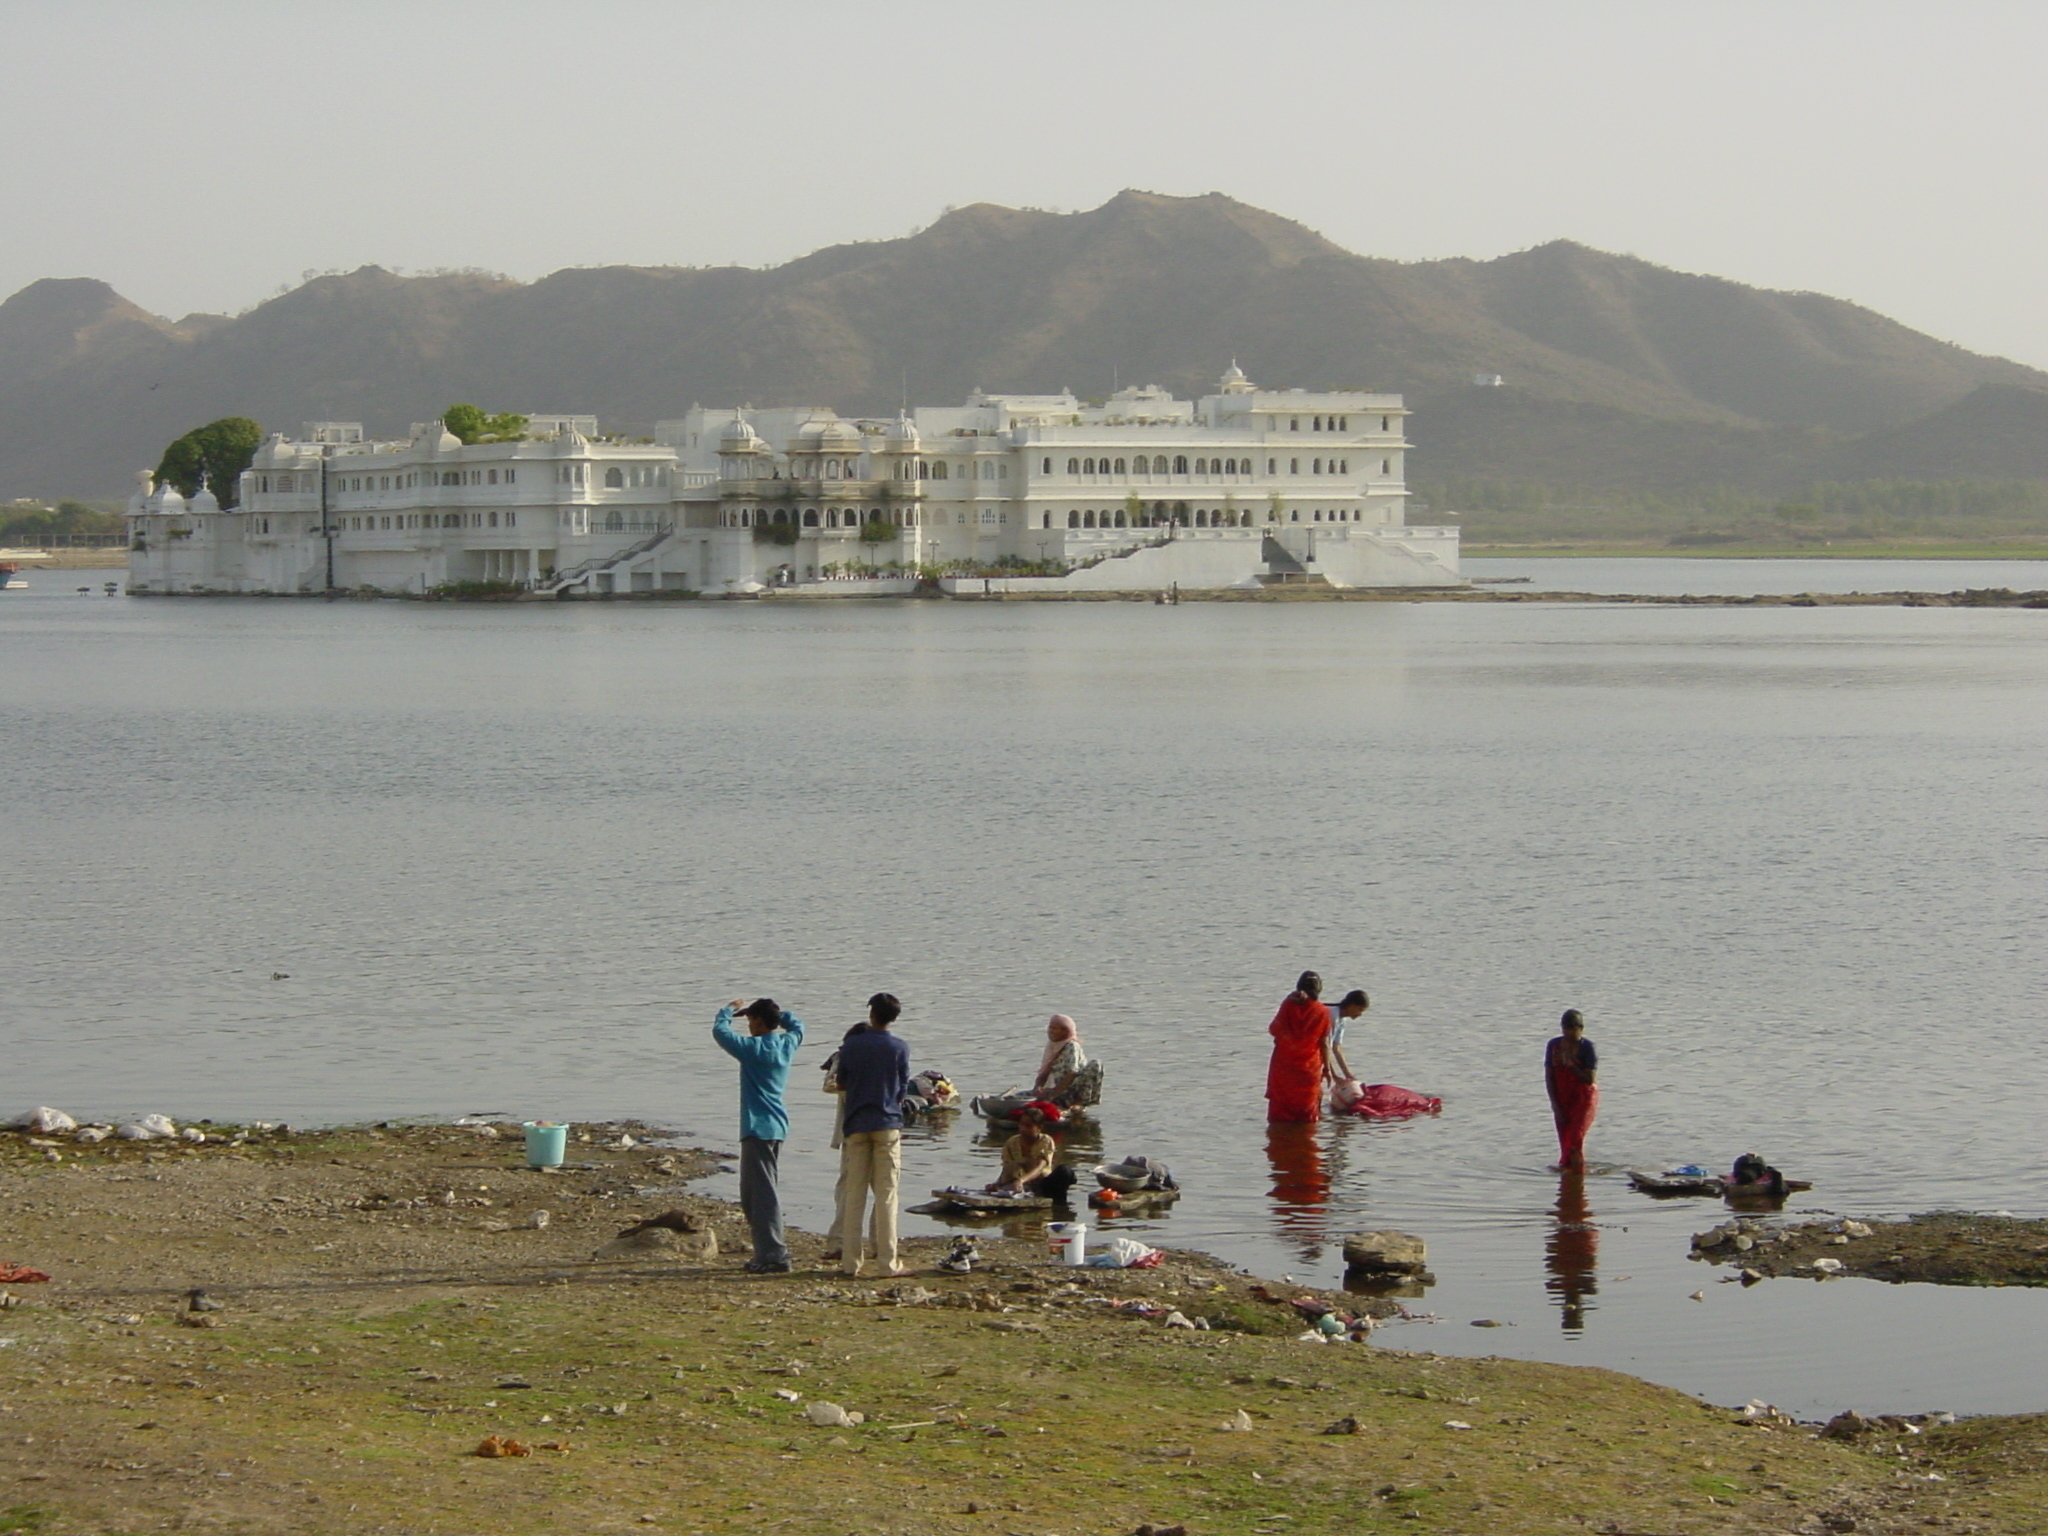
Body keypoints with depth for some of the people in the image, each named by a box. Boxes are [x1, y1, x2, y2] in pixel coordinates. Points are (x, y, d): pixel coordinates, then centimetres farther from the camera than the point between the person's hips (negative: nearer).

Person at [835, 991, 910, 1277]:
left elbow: (841, 1084, 8)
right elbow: (903, 1089, 3)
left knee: (854, 1193, 5)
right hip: (887, 1124, -1)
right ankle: (887, 1261, -4)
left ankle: (850, 1260, 3)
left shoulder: (850, 1046, 1)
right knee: (886, 1194, 0)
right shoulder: (899, 1048, -2)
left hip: (855, 1124, 1)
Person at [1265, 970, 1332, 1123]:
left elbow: (1273, 1029, -6)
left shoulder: (1289, 1004, -8)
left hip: (1284, 1065, -1)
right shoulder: (1323, 1012, -5)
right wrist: (1326, 1066, 8)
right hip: (1309, 1067, 1)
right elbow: (1323, 1042, -2)